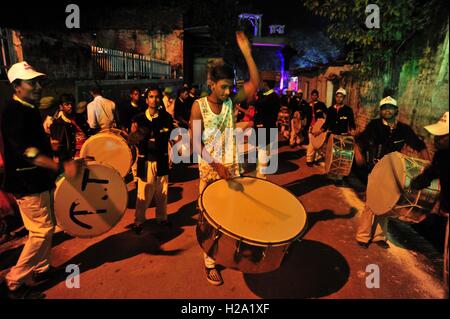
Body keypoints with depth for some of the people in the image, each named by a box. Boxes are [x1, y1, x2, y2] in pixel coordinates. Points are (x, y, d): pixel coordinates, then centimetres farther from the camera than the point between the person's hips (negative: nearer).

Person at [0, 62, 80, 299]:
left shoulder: (29, 109, 11)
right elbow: (26, 151, -28)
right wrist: (61, 167, -36)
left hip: (38, 179, 9)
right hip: (26, 182, -9)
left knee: (46, 227, 16)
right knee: (42, 230, -5)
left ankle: (41, 269, 32)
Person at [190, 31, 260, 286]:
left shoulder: (231, 102, 1)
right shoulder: (199, 106, -9)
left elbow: (255, 84, -11)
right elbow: (196, 144, -13)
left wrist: (247, 53, -18)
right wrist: (216, 165, -24)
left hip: (232, 166, 3)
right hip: (209, 168, -3)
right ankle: (210, 263, 22)